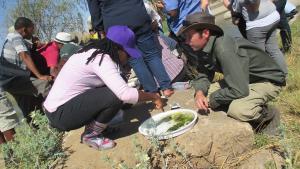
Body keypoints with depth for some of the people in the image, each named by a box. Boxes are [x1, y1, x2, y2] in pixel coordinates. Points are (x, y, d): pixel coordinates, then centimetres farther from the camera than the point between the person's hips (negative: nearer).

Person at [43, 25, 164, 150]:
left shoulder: (94, 52, 8)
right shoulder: (102, 59, -21)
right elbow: (125, 94, -30)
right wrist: (153, 96, -15)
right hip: (60, 115, -9)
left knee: (113, 88, 6)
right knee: (115, 96, -21)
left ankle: (91, 126, 12)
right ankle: (90, 135, 0)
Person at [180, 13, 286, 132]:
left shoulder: (224, 49, -34)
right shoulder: (204, 48, -8)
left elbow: (239, 90, -35)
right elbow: (203, 76, 1)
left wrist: (212, 99, -19)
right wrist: (199, 93, -21)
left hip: (268, 81, -8)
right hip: (243, 81, 9)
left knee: (237, 110, -33)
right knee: (205, 93, -2)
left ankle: (267, 113, 1)